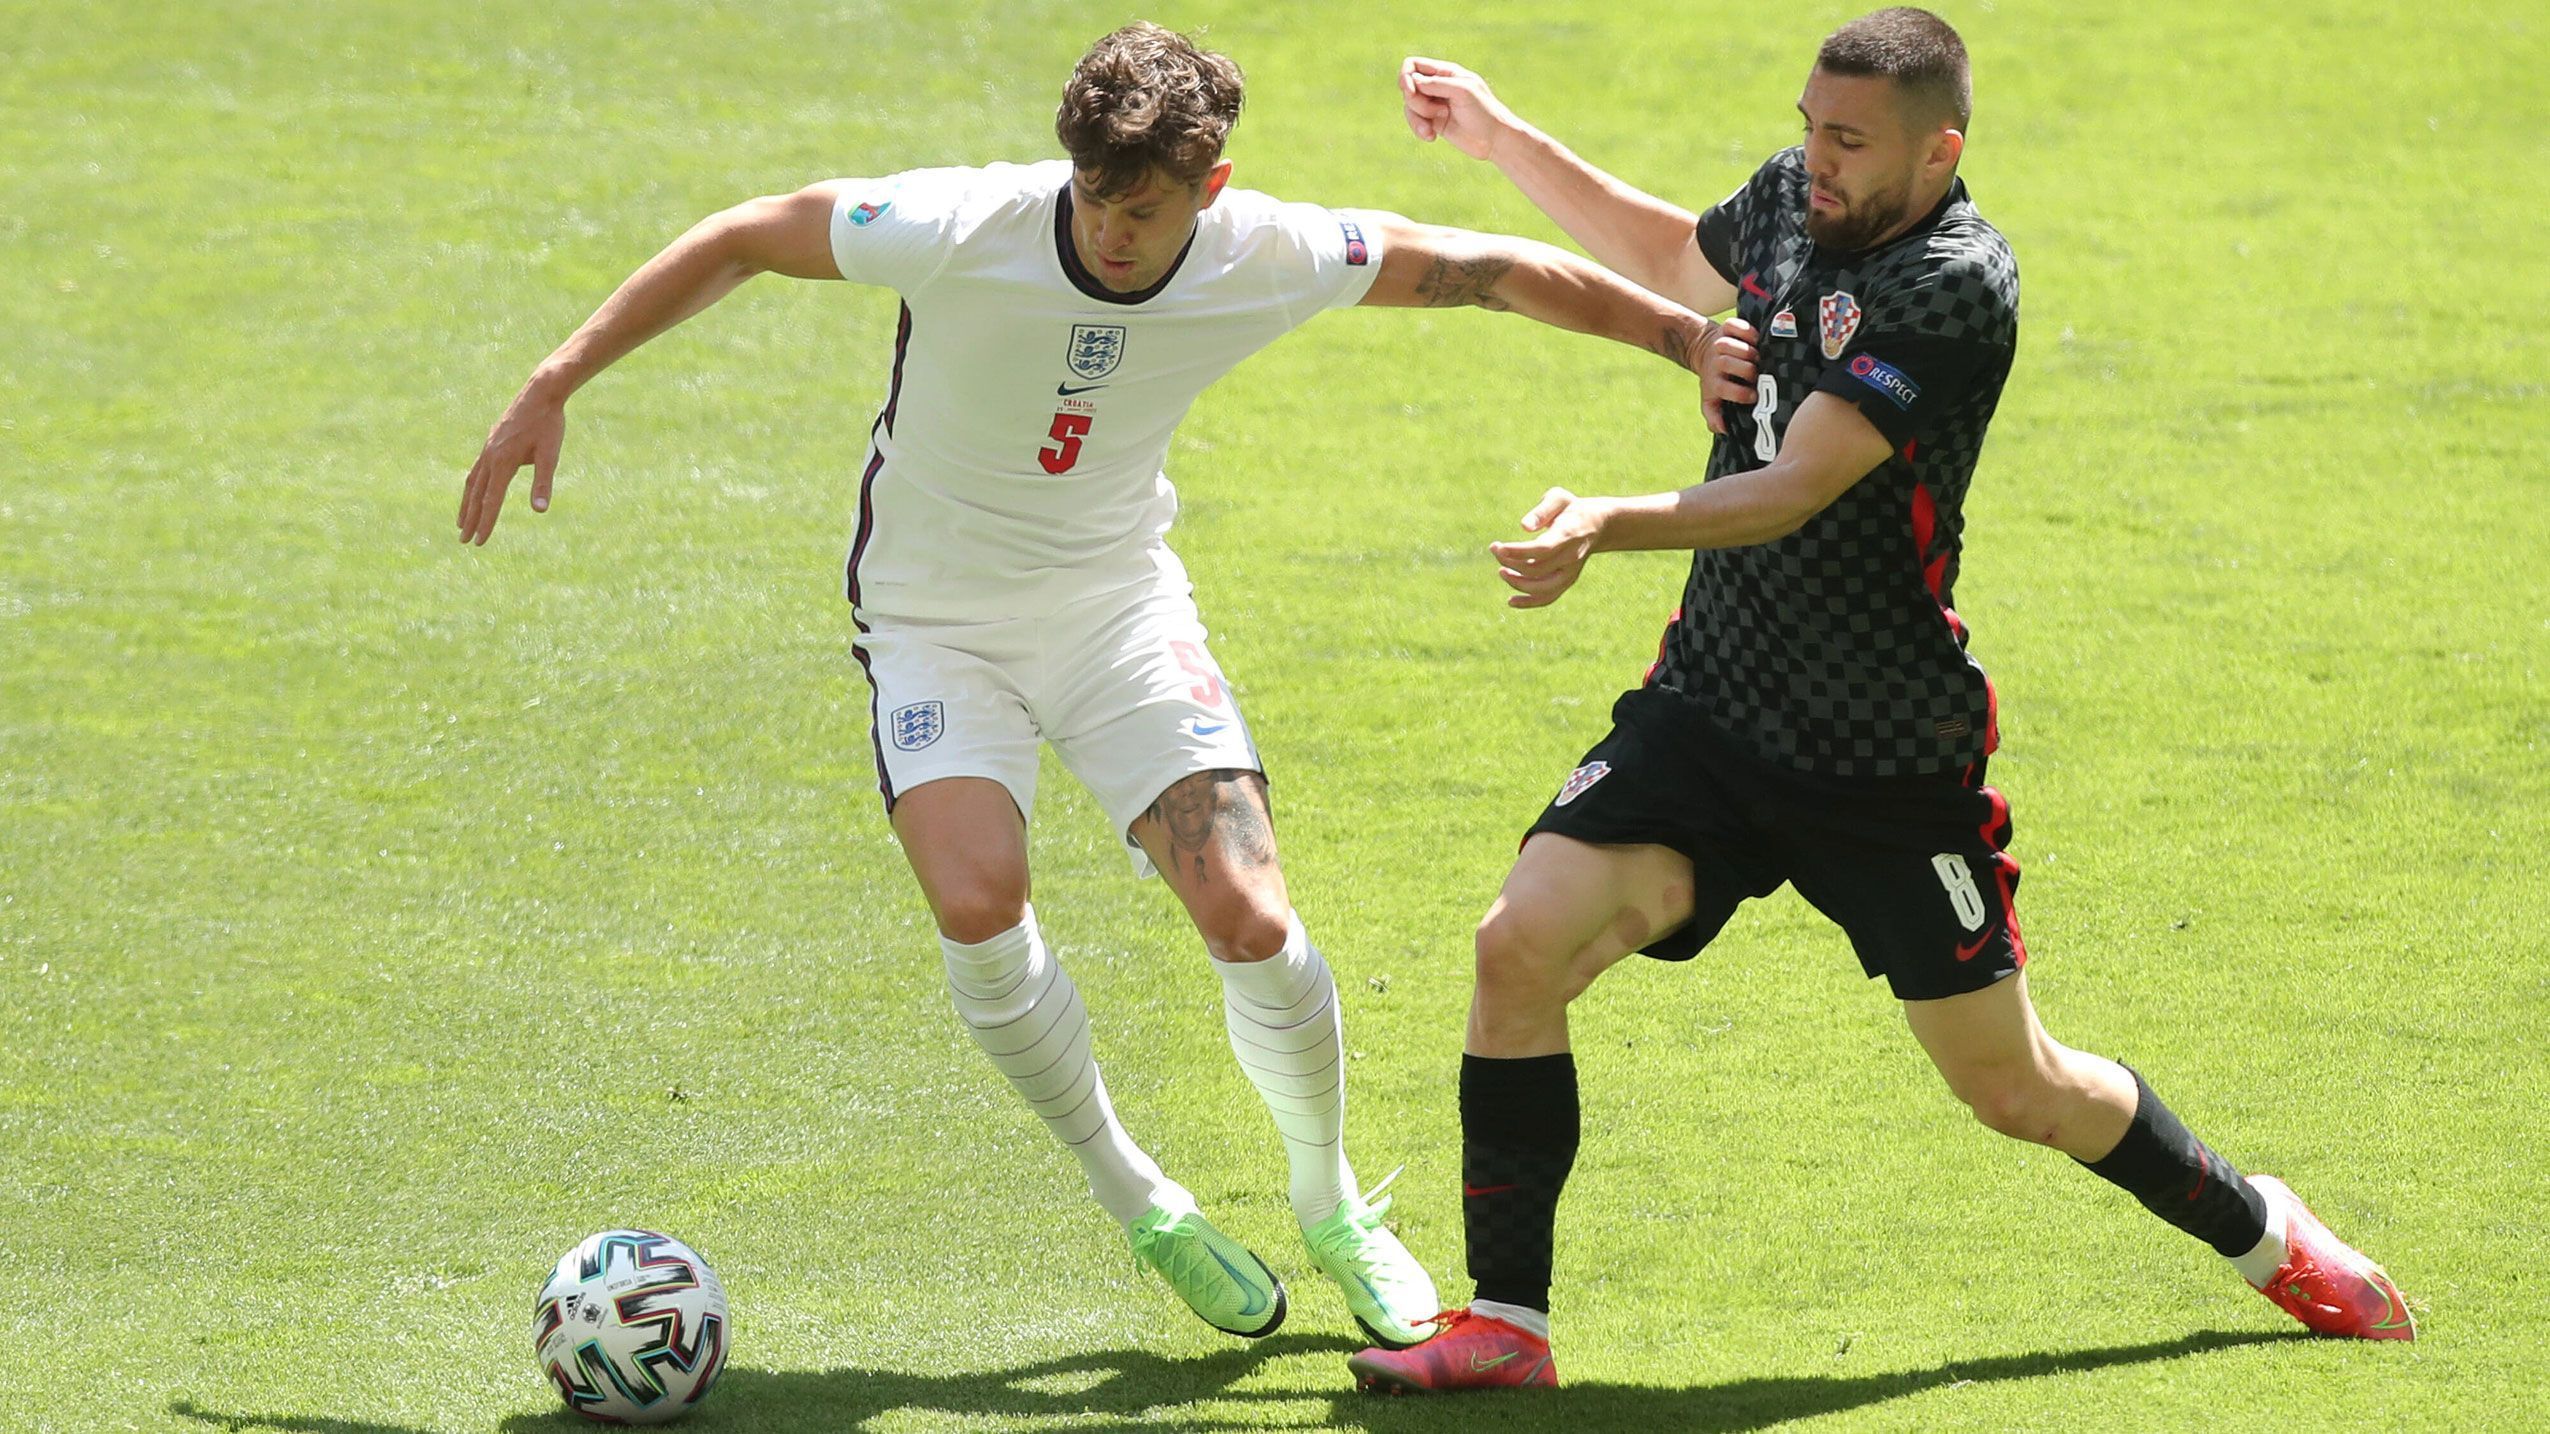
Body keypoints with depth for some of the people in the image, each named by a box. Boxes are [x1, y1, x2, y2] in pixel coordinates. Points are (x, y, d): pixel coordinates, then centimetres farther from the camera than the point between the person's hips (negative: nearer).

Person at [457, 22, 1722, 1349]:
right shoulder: (963, 230, -26)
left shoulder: (1267, 261, -18)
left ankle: (1332, 1213, 14)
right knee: (978, 906, -26)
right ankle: (1141, 1209, -3)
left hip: (1120, 608, 2)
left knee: (1247, 917, -14)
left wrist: (1687, 334, -2)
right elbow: (739, 241, -15)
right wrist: (553, 387, -17)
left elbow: (1486, 272, -5)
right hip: (936, 625, -2)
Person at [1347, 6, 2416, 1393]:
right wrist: (1502, 140, 19)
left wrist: (1604, 525, -45)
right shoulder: (1794, 199, 1)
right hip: (1709, 707, 5)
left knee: (2017, 1092, 7)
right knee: (1520, 944, -16)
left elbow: (1795, 491, -29)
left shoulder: (1958, 286, -20)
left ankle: (2261, 1231, 35)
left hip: (1888, 763, -5)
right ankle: (1503, 1326, -7)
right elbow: (1676, 258, 27)